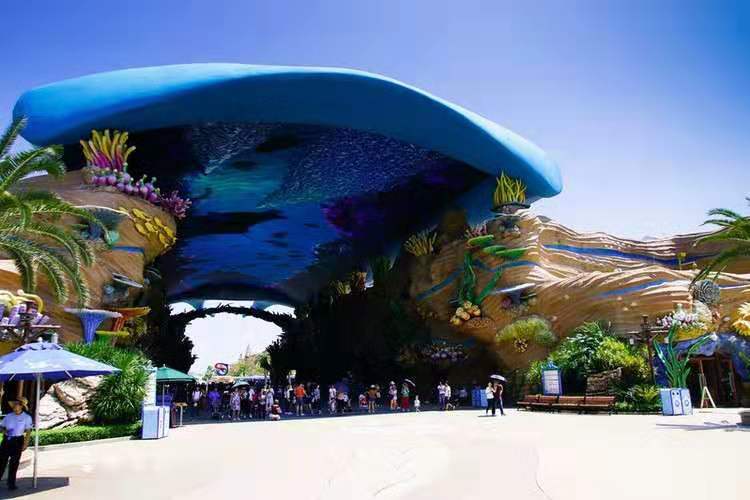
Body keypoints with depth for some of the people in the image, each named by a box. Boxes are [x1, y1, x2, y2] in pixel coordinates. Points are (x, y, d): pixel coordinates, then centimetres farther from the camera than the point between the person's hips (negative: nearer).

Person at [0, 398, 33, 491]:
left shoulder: (27, 417, -4)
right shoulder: (9, 416, 4)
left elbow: (28, 431, -3)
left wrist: (25, 444, -8)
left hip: (18, 440, -2)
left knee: (14, 462, 5)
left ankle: (11, 483, 16)